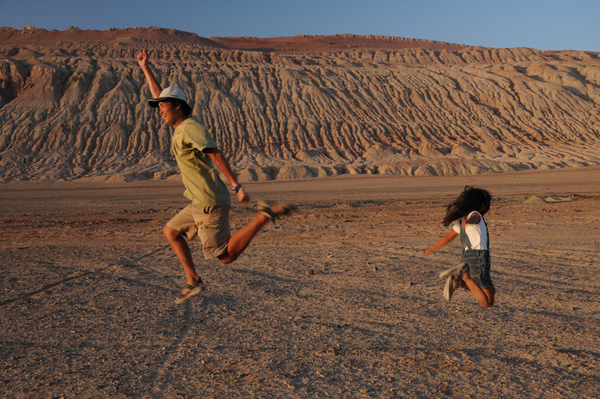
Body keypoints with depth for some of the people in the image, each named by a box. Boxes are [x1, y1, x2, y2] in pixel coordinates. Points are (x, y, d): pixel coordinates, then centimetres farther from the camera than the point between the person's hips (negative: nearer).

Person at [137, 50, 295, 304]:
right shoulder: (184, 125, 16)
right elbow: (159, 96, 28)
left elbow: (216, 154, -21)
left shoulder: (191, 127, -11)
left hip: (210, 204, -9)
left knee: (226, 257, -5)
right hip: (202, 204, 9)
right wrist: (146, 68, 30)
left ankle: (266, 215, -7)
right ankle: (193, 281, 19)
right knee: (171, 231, 19)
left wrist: (237, 186, -28)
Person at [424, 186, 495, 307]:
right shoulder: (475, 214, -7)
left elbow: (448, 237, 27)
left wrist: (432, 248, 43)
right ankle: (464, 276, -10)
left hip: (467, 257, 8)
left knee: (491, 291, 23)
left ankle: (458, 280, 5)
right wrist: (466, 220, -58)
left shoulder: (460, 223, 16)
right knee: (488, 302, -3)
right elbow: (471, 218, -32)